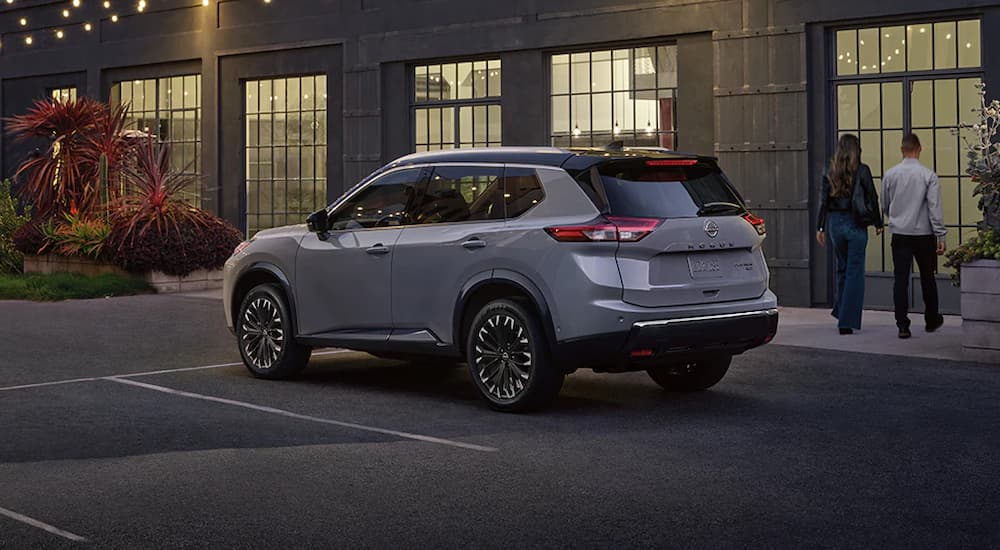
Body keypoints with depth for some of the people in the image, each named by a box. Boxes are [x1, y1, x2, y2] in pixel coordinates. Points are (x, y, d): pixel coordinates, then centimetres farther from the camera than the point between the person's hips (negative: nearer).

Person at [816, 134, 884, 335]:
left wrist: (821, 228, 7)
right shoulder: (862, 170, -7)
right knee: (855, 272, 0)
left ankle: (841, 312, 28)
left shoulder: (830, 172, 2)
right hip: (855, 224, -4)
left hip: (835, 223, 4)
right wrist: (878, 223, 6)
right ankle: (847, 321, -3)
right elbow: (872, 198, -4)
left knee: (842, 269, 20)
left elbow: (824, 200, 2)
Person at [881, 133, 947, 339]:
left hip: (899, 235, 1)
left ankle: (903, 325, -4)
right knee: (927, 278, 14)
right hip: (924, 234, -1)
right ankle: (932, 320, 28)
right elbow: (935, 208, -10)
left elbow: (884, 206, 12)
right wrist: (941, 236, -7)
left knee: (901, 279, 1)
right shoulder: (928, 175, -8)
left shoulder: (890, 175, 1)